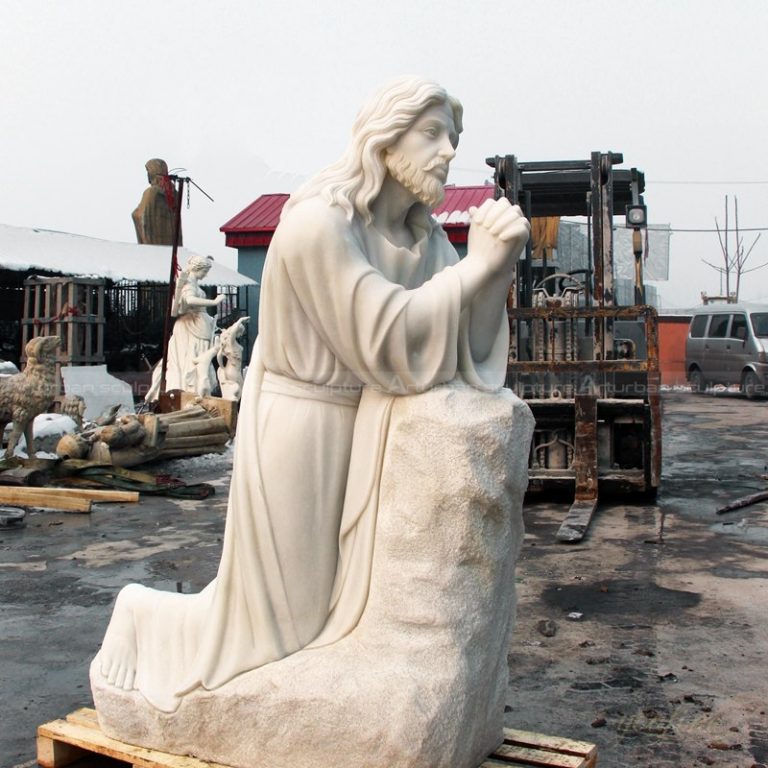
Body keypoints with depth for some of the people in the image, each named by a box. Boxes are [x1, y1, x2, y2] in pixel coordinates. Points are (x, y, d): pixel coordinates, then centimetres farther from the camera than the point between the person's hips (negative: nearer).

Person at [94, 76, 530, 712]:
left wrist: (499, 260, -19)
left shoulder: (426, 238, 2)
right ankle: (144, 614, 33)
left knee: (349, 606, 16)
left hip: (367, 431, 7)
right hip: (301, 430, -7)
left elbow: (467, 345, -4)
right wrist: (480, 265, -21)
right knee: (282, 621, 8)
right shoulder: (318, 223, -21)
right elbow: (388, 334, -26)